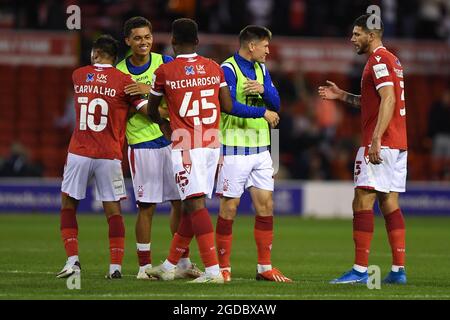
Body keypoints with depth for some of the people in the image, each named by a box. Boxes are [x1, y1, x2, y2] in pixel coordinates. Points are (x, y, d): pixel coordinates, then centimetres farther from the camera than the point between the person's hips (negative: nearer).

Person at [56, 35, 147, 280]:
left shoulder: (78, 76, 4)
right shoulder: (123, 81, -4)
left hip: (79, 153, 1)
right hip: (109, 156, -1)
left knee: (68, 206, 14)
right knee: (113, 211, 5)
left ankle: (73, 260, 4)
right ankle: (115, 266, 0)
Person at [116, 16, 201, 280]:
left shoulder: (166, 63, 3)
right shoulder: (120, 72, 0)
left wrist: (151, 90, -20)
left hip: (172, 140, 3)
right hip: (142, 146, -2)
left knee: (180, 202, 5)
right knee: (147, 207, -3)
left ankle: (183, 263, 16)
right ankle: (145, 266, 6)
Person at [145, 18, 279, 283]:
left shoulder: (164, 72, -3)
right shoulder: (214, 68, 6)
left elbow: (151, 109, 11)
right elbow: (228, 106, 4)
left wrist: (163, 124, 32)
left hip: (186, 145, -5)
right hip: (213, 143, 5)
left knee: (195, 205, -9)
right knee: (192, 206, 12)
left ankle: (213, 270, -19)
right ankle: (170, 266, 24)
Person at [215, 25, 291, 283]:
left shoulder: (262, 70, 15)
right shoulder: (228, 69, -10)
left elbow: (276, 103, 8)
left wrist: (263, 89, -12)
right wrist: (262, 112, -12)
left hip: (260, 149, 7)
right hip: (234, 150, -7)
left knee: (266, 205, 5)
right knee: (230, 207, -3)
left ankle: (265, 267, 11)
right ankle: (223, 268, 5)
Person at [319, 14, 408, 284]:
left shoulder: (379, 61, -11)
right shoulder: (392, 61, 20)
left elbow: (388, 100, -22)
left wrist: (376, 139, -27)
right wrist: (342, 96, 26)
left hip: (380, 145, -10)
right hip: (398, 145, 10)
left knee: (362, 203, -8)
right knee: (390, 204, 8)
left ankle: (360, 270, -12)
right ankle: (399, 270, 5)